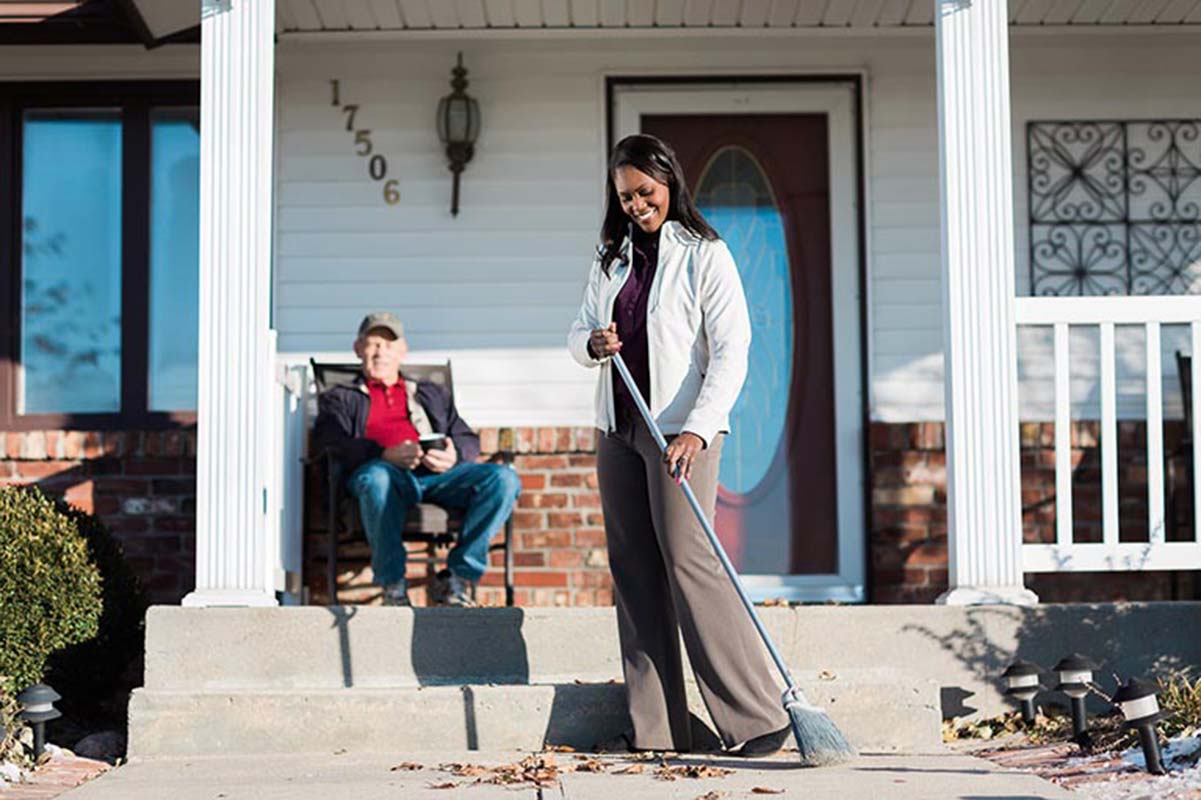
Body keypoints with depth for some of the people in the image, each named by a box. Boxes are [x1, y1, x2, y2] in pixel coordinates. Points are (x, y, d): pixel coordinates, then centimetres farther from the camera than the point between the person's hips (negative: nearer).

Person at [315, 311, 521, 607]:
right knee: (377, 478, -42)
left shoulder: (432, 394, 37)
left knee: (504, 478, -26)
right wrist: (384, 453, -14)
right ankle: (393, 587, -28)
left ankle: (456, 579, -21)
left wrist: (454, 455, -4)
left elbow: (469, 440, 24)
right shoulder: (340, 398, 28)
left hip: (438, 474, 3)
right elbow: (333, 443, 6)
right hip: (385, 470, -3)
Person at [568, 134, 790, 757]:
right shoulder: (611, 257, 14)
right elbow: (578, 334, 17)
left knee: (688, 561, -14)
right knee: (633, 571, 5)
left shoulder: (704, 255, -5)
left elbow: (731, 351, -12)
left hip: (680, 430, -6)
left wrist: (698, 429, -24)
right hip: (618, 429, 6)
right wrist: (593, 344, -8)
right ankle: (654, 729, 9)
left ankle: (758, 719, -9)